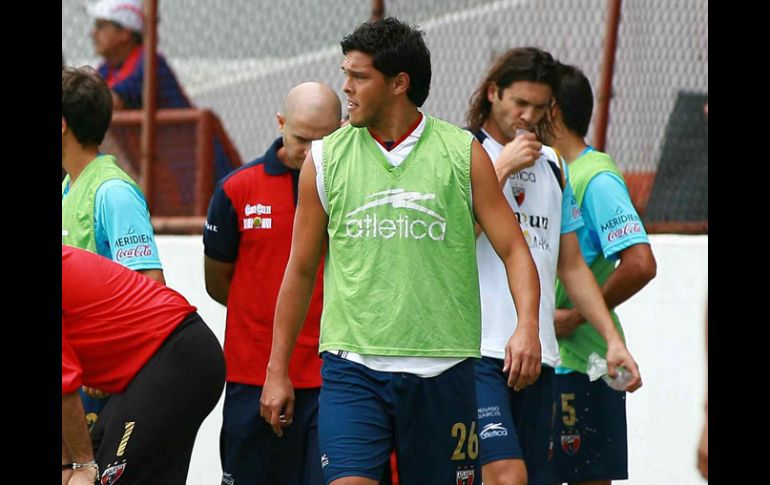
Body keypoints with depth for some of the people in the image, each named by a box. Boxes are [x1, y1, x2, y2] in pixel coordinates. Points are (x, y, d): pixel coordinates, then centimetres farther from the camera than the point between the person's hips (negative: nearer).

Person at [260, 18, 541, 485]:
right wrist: (277, 369, 14)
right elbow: (301, 270, 13)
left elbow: (514, 249, 1)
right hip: (351, 365, 0)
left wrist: (528, 326, -17)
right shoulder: (326, 157, 6)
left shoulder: (463, 154, 2)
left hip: (442, 371, 0)